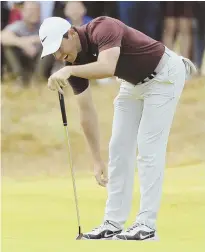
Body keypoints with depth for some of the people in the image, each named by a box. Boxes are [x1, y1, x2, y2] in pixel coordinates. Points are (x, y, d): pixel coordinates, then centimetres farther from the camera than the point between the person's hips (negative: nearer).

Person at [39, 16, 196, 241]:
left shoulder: (103, 29, -32)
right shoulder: (75, 62, -10)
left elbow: (107, 68, -51)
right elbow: (87, 111, -6)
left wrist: (67, 71, -59)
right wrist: (97, 161, -8)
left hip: (164, 75, -8)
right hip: (134, 83, 8)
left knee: (148, 148, -12)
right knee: (119, 148, 3)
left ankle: (146, 225, -9)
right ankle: (113, 223, 7)